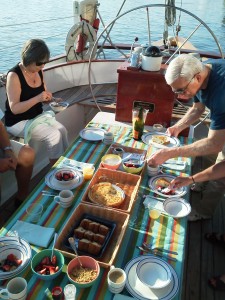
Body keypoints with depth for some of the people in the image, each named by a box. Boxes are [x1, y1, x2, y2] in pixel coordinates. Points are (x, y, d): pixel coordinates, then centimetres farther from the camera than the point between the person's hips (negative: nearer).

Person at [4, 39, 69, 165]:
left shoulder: (39, 71, 0)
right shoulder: (14, 75, -21)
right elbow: (14, 109, -24)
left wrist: (47, 97, -9)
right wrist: (37, 98, -34)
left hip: (38, 115, 7)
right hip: (18, 122, -7)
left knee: (62, 130, -14)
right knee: (53, 135, -22)